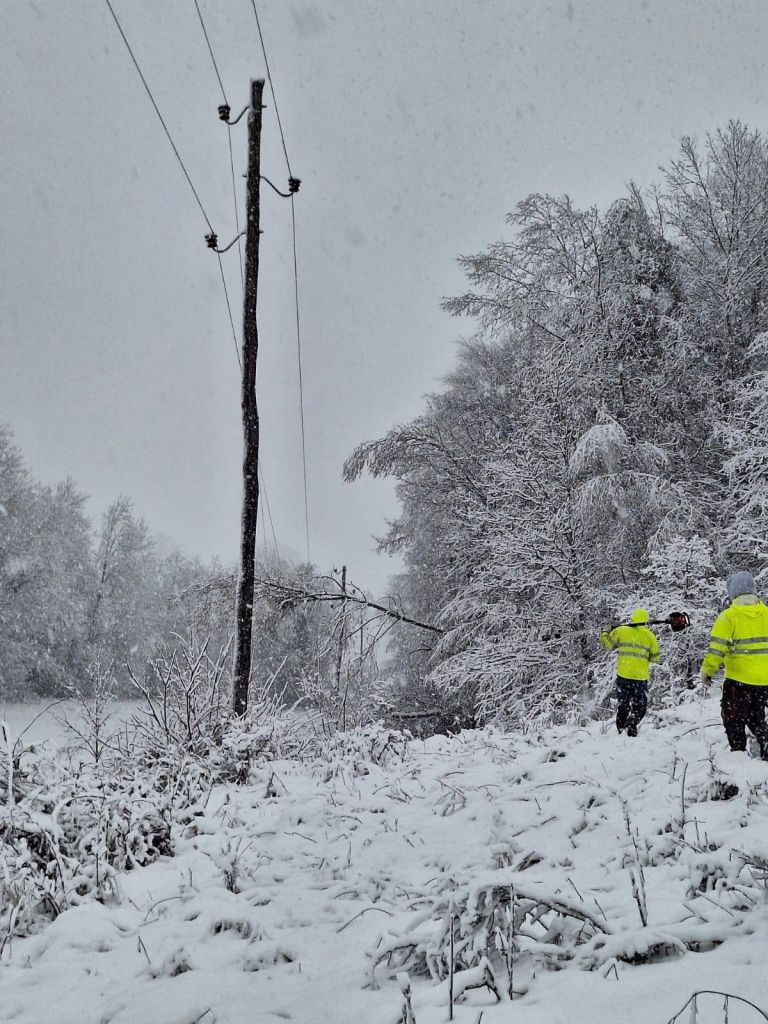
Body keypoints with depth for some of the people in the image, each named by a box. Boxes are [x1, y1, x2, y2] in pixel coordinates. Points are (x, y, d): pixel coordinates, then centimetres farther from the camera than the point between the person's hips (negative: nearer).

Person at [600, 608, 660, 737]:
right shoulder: (649, 636, 1)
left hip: (623, 674, 1)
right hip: (641, 676, -1)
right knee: (640, 705, 10)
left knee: (623, 704, 14)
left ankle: (621, 729, 8)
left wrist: (604, 633, 28)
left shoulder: (620, 631, 0)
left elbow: (606, 644, 9)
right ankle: (633, 722, -15)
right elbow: (655, 657, 7)